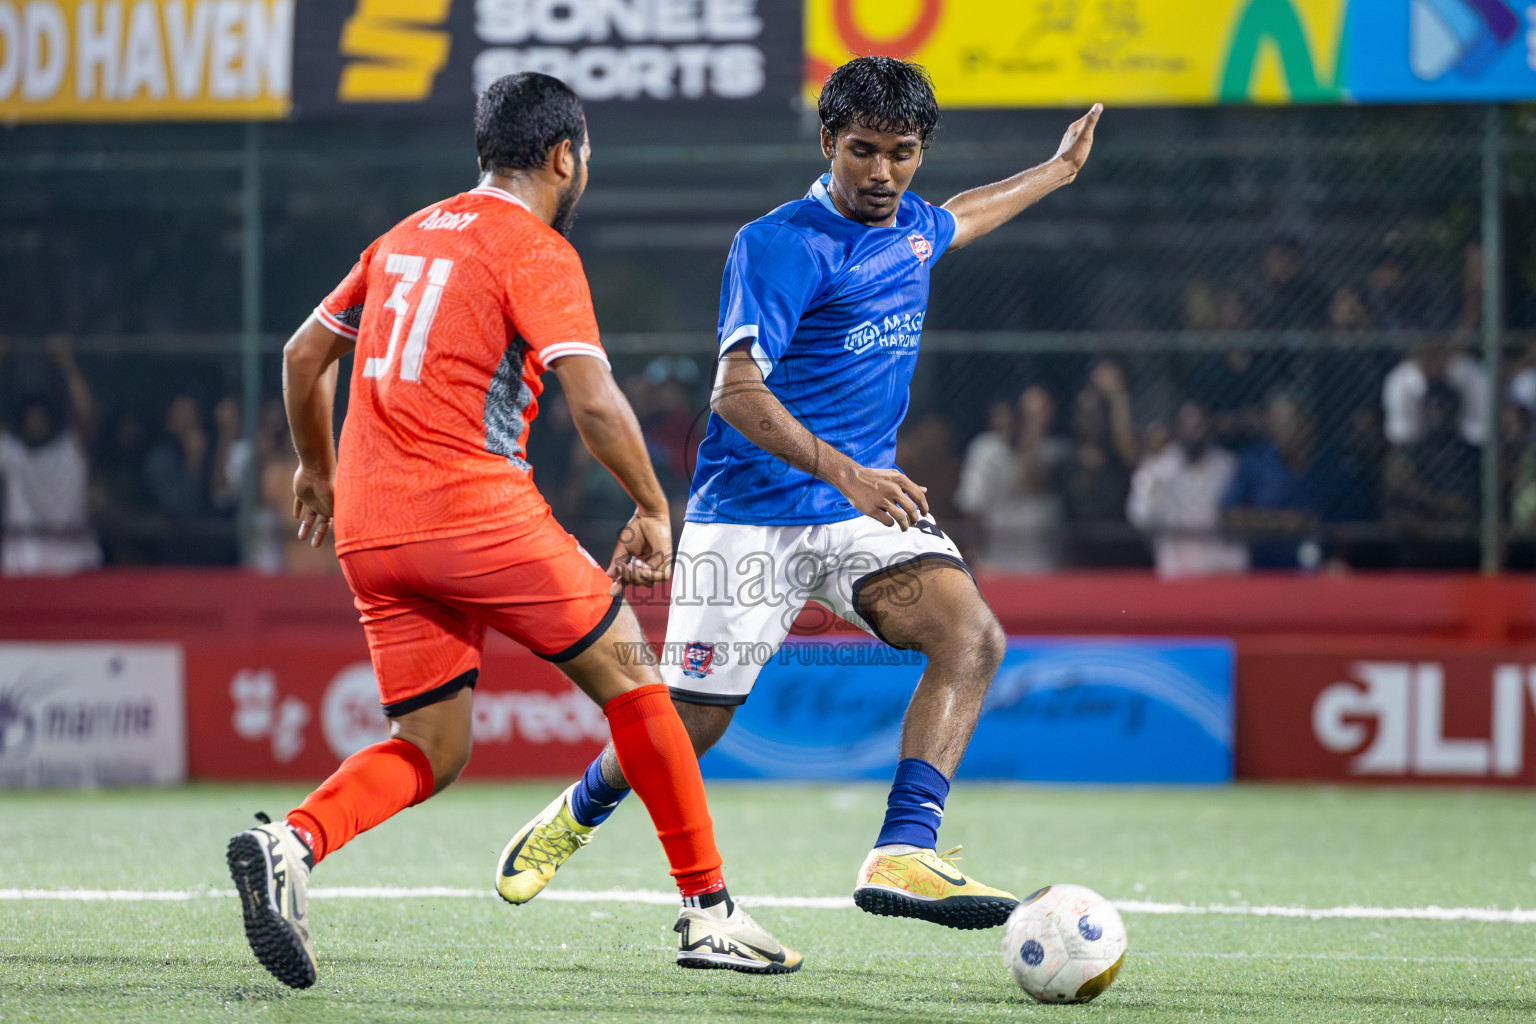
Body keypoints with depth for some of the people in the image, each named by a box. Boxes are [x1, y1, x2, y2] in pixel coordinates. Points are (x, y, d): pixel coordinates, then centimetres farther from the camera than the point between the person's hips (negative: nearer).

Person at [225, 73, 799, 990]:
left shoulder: (408, 236, 19)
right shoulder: (536, 251, -3)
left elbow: (304, 354, 27)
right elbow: (595, 402, -15)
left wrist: (317, 468, 40)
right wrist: (654, 510, -3)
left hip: (369, 532, 7)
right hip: (478, 512, -7)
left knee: (433, 750, 10)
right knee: (627, 673, 8)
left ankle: (292, 843, -17)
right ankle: (709, 912, 8)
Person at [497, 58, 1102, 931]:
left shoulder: (912, 228, 10)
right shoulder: (781, 245, -15)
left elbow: (960, 216, 37)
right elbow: (738, 392, -24)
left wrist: (1059, 170, 48)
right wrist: (845, 473, -34)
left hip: (868, 504, 6)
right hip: (753, 513, -6)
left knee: (973, 636, -22)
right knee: (691, 724, -1)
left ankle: (903, 857, -29)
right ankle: (574, 818, 32)